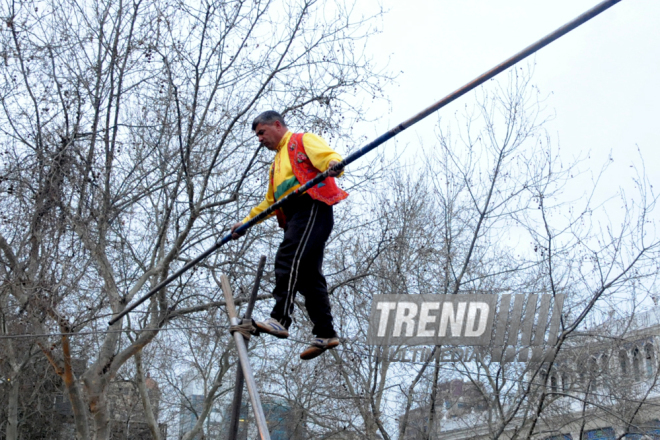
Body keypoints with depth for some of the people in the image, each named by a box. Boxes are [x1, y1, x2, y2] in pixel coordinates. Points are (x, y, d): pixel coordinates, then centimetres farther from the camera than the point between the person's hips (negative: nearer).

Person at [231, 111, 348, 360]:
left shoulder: (303, 141, 10)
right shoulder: (277, 162, 35)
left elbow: (329, 156, -9)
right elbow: (270, 201, 37)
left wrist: (333, 165, -33)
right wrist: (246, 222, 30)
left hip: (312, 207, -9)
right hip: (294, 217, 9)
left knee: (288, 259, -24)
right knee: (308, 275, 0)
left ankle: (279, 319, -33)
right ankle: (326, 334, -3)